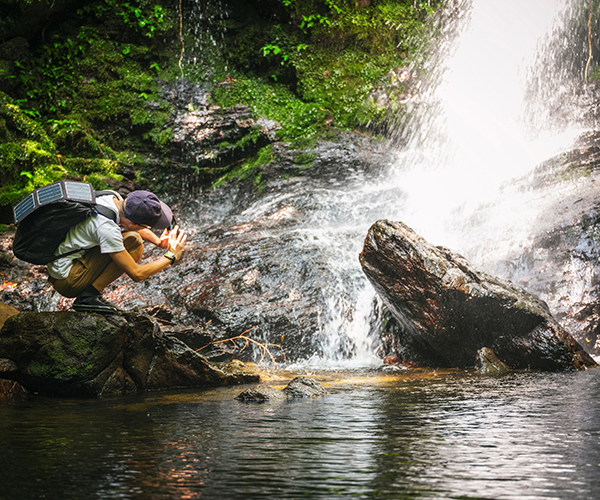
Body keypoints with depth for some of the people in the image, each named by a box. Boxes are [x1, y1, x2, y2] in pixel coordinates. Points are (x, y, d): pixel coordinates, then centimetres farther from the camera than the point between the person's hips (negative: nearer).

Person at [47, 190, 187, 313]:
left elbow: (137, 226, 18)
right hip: (66, 282, -9)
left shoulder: (112, 199, -6)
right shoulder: (106, 228, -30)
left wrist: (158, 241, 2)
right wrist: (170, 256, -12)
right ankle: (87, 297, -14)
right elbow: (136, 274, -22)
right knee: (134, 244, -17)